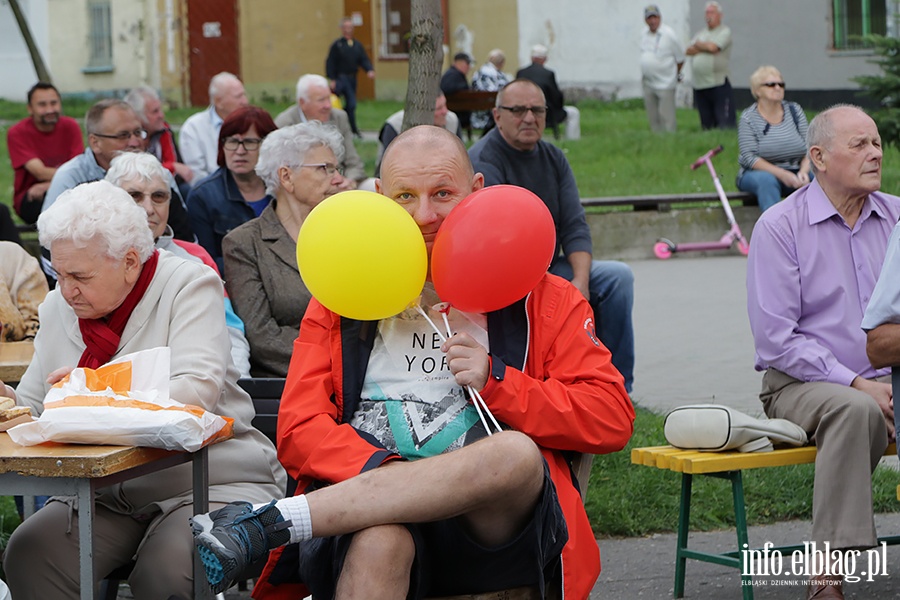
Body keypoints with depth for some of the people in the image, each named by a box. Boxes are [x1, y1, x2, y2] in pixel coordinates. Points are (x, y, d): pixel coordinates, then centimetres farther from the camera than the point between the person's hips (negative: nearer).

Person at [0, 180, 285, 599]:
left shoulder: (191, 286, -5)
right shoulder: (58, 307, 13)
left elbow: (197, 393, -19)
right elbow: (36, 406, 15)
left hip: (206, 483, -5)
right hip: (103, 495, 5)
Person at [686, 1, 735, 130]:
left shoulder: (724, 31, 1)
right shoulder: (700, 34, 21)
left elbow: (713, 47, -15)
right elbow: (688, 51, 8)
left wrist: (698, 45, 3)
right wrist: (705, 48, -5)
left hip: (719, 85, -7)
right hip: (699, 85, 7)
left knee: (725, 124, -10)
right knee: (706, 123, 11)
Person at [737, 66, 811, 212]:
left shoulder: (795, 111, 7)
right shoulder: (748, 118, -3)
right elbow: (749, 157, -13)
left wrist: (803, 171, -19)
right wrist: (781, 174, -24)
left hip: (794, 173, 3)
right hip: (757, 172, -3)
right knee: (767, 180, -38)